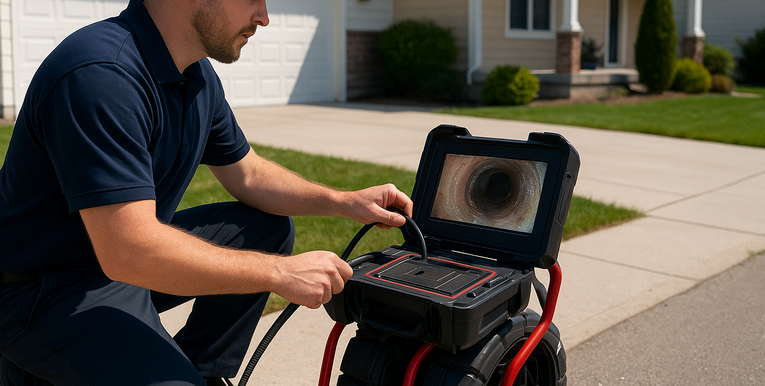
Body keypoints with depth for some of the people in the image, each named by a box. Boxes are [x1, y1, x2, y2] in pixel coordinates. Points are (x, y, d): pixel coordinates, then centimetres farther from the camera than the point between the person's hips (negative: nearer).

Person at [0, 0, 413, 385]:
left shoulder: (198, 76, 1)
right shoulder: (100, 75, -30)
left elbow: (248, 174, 13)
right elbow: (127, 253, -35)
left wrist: (345, 202, -1)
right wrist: (279, 272, -29)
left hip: (133, 248, 9)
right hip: (45, 288, -9)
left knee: (270, 228, 8)